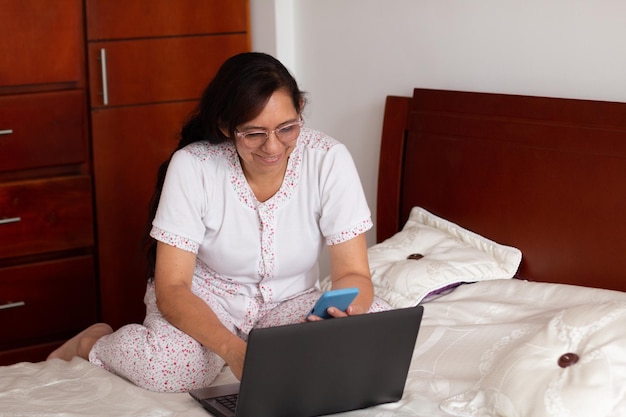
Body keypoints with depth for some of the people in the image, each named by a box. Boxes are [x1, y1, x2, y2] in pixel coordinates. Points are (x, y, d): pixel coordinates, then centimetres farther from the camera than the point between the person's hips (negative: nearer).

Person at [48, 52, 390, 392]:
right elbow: (171, 288, -25)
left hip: (287, 301, 3)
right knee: (173, 364, -35)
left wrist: (341, 314, -43)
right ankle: (95, 342, 0)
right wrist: (233, 349, -44)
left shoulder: (329, 159, -19)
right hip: (202, 299, -2)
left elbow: (354, 275, -17)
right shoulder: (192, 166, -22)